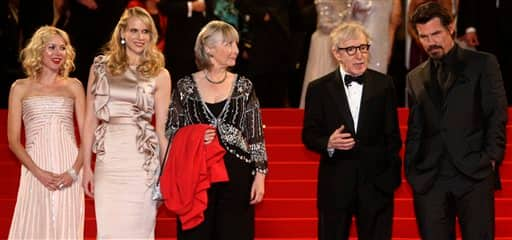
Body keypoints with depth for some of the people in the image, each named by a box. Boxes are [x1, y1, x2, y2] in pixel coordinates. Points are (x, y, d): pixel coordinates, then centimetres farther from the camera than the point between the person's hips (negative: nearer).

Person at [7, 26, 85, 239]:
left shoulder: (73, 86, 12)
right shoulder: (21, 88, 9)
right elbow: (13, 141, 3)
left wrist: (74, 171, -8)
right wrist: (39, 173, -10)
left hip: (68, 171, 1)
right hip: (35, 170, -1)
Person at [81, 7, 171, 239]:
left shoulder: (159, 75, 4)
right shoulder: (101, 67, 9)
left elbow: (162, 128, 5)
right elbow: (90, 119, 9)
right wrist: (86, 166, 5)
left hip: (142, 159, -2)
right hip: (108, 158, 2)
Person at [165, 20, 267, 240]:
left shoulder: (243, 87, 6)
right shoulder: (186, 87, 3)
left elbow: (256, 135, 5)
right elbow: (171, 133, 8)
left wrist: (260, 175, -2)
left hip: (236, 175, 1)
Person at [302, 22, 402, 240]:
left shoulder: (384, 85, 4)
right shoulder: (319, 89, 2)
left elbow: (392, 136, 7)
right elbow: (309, 135, 3)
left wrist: (392, 173, 3)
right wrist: (328, 143, -17)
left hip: (376, 182, 1)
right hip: (335, 183, 0)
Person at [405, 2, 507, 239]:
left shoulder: (482, 64, 6)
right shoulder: (415, 77, 17)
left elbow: (497, 115, 2)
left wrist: (491, 158, -8)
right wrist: (412, 171, 7)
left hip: (473, 174, -3)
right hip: (429, 179, 3)